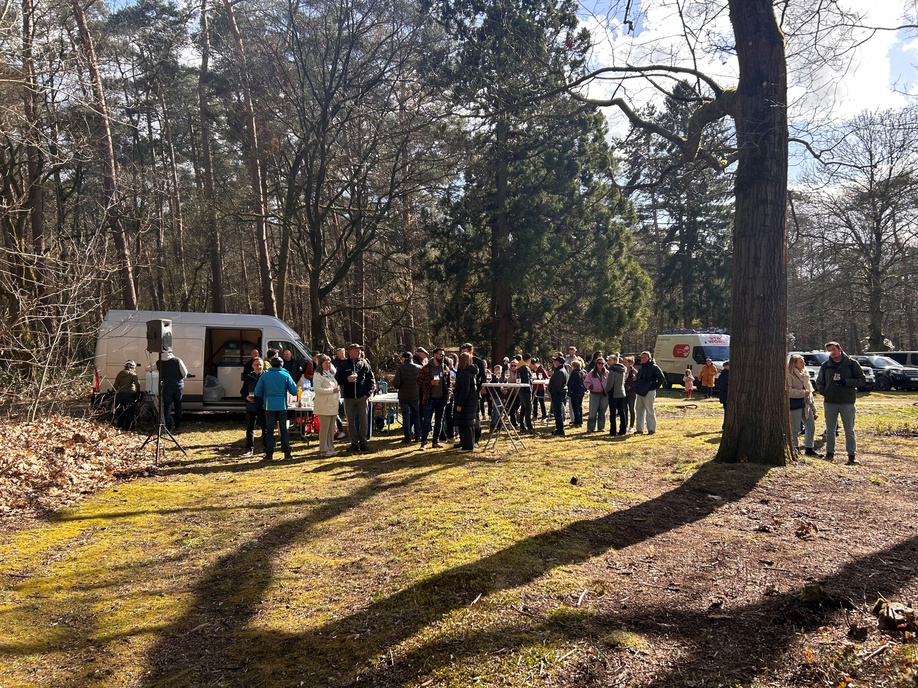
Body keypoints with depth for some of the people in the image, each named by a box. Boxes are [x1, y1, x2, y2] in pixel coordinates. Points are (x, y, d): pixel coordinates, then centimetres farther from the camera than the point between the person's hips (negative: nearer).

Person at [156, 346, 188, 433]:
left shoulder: (159, 363, -4)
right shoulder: (177, 360, -8)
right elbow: (185, 373, -10)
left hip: (167, 388, -1)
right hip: (178, 386, 1)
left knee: (167, 407, 6)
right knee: (178, 406, 14)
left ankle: (169, 427, 2)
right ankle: (177, 426, 21)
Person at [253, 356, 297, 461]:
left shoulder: (264, 375, -1)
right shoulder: (286, 375, -2)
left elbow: (257, 392, 2)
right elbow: (294, 391, -2)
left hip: (269, 406, 0)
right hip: (282, 406, 0)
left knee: (269, 430, 8)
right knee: (284, 430, 8)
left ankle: (269, 454, 8)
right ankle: (287, 453, 8)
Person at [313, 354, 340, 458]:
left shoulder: (331, 374, 18)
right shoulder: (318, 375, -9)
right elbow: (317, 389, -21)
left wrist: (338, 388, 11)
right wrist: (332, 390, -19)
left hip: (333, 405, 8)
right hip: (324, 406, -8)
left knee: (331, 429, 12)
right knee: (324, 428, -3)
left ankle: (330, 448, 19)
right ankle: (324, 450, 3)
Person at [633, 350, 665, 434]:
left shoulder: (654, 367, -7)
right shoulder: (642, 368, 16)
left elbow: (662, 378, -12)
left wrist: (656, 387, -9)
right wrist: (637, 386, 15)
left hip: (649, 392, -8)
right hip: (640, 392, 8)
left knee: (649, 411, -4)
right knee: (639, 410, 9)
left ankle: (651, 429, 3)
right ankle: (640, 429, 15)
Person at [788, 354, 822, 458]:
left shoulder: (804, 374, 16)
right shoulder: (789, 375, -10)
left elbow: (809, 391, 19)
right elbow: (788, 391, -20)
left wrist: (813, 408, 17)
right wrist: (803, 393, -15)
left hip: (806, 404, 8)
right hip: (795, 405, -8)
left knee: (811, 427, 12)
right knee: (795, 429, -1)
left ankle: (809, 449, 24)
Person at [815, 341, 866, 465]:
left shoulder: (852, 364, 0)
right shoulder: (825, 366, 8)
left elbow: (862, 380, -1)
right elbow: (819, 382, 18)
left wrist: (846, 382, -15)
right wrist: (824, 393, 3)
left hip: (847, 402, -3)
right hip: (830, 402, 3)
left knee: (849, 431, 2)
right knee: (830, 430, 9)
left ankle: (852, 455, 7)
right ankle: (830, 453, 17)